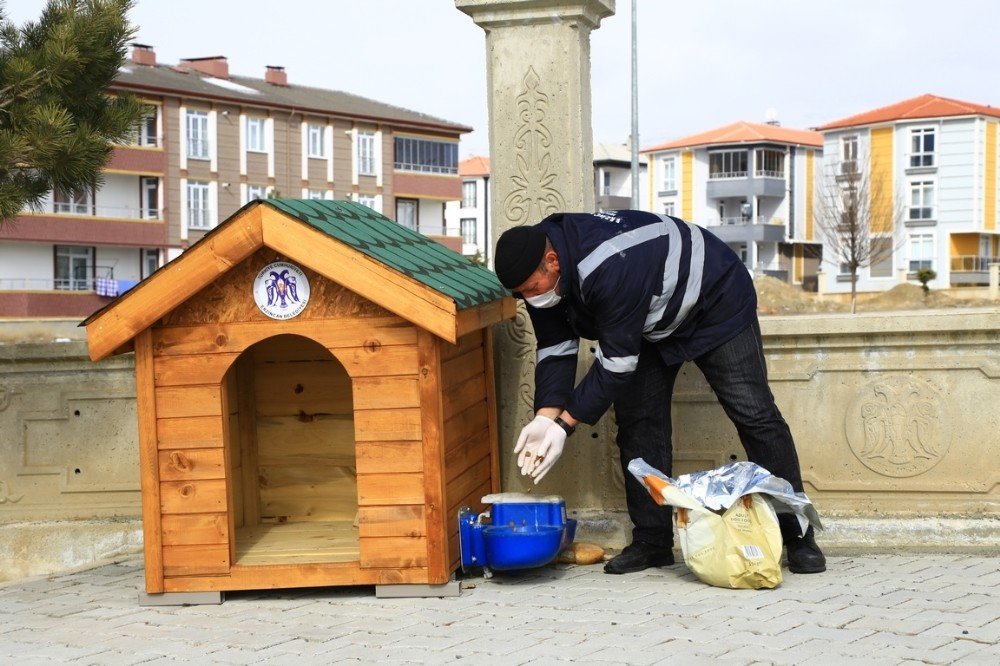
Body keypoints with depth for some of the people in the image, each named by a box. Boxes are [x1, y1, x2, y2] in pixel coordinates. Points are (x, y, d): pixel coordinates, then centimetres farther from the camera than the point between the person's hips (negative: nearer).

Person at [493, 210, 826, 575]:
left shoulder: (608, 269, -43)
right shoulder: (539, 273, -17)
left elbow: (616, 361, -38)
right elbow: (555, 349, -11)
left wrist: (565, 424, -35)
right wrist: (545, 416, -25)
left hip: (715, 306, -8)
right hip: (651, 323, 8)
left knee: (753, 414, -10)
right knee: (637, 421, -2)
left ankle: (797, 536, -4)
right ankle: (651, 541, 4)